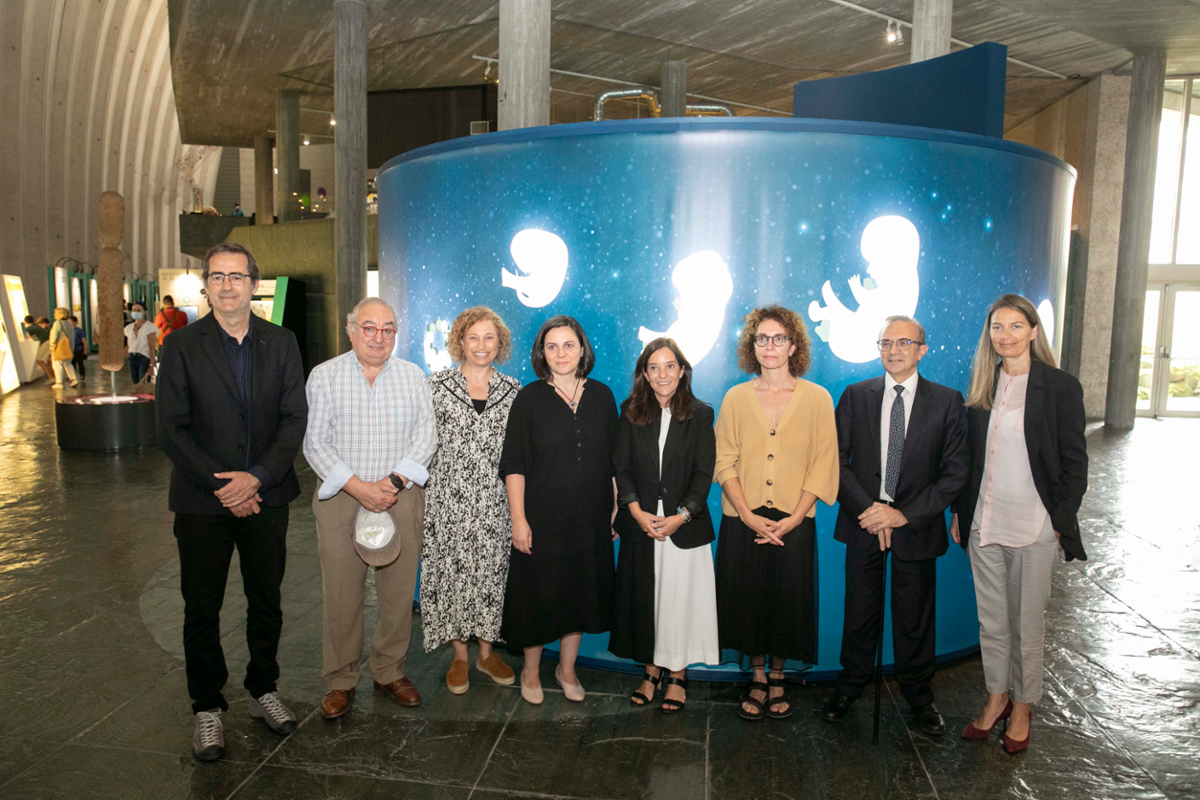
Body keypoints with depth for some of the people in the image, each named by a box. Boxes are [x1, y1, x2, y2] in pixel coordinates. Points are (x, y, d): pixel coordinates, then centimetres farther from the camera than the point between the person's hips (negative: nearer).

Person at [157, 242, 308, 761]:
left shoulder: (281, 343, 3)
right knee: (202, 609, 9)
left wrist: (256, 477, -14)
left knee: (267, 601, 13)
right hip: (202, 503, -1)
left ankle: (263, 690, 32)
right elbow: (172, 430, -7)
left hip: (265, 497, 2)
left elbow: (295, 418, -2)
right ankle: (207, 708, 26)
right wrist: (221, 486, -14)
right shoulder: (181, 346, -3)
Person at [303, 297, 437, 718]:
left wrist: (395, 482, -12)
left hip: (402, 497, 2)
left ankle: (389, 671, 24)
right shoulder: (324, 376, 4)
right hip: (341, 498, -1)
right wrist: (358, 487, -13)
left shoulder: (413, 376, 9)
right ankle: (340, 680, 19)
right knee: (341, 593, 2)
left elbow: (426, 433, 2)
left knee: (399, 589, 6)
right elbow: (315, 442, -2)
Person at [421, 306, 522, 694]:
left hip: (496, 502, 2)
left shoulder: (513, 389, 5)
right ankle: (459, 656, 22)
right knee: (452, 571, 5)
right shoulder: (437, 384, 0)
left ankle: (486, 652, 26)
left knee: (493, 571, 7)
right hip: (450, 499, -1)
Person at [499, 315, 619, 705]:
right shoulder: (529, 398, -5)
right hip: (541, 518, -3)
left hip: (589, 519, 3)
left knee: (581, 593, 13)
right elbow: (513, 464, -6)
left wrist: (617, 508, 5)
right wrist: (518, 519, -12)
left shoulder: (601, 396, 4)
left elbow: (614, 459, 8)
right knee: (537, 595, 7)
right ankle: (530, 671, 29)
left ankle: (567, 669, 33)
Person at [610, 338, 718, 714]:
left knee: (680, 599, 5)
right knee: (643, 599, 9)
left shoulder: (700, 414, -1)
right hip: (641, 523, 2)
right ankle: (651, 669, 26)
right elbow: (621, 467, 1)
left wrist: (680, 517, -14)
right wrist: (637, 512, -11)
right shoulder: (631, 412, 4)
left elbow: (704, 474, -4)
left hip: (685, 525, -2)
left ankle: (678, 675, 21)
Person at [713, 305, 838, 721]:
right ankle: (757, 681, 28)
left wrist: (793, 519, -11)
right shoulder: (736, 397, 3)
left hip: (793, 524, -1)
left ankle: (778, 680, 30)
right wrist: (748, 515, -10)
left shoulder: (816, 398, 1)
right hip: (743, 523, 1)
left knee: (788, 603, 7)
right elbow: (724, 463, 0)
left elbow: (822, 466, -2)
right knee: (747, 603, 7)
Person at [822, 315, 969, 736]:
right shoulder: (855, 396, 2)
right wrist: (867, 509, -13)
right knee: (859, 610, 11)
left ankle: (918, 695, 31)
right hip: (863, 523, 1)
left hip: (917, 525, -1)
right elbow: (836, 460, 0)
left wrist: (904, 513, -14)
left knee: (916, 615, 11)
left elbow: (955, 472, -5)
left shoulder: (947, 401, -2)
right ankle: (850, 685, 31)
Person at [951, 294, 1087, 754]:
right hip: (983, 524, 4)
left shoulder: (1060, 387, -5)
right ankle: (997, 698, 31)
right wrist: (960, 512, 9)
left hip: (1033, 526, -4)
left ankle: (1023, 707, 26)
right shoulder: (982, 386, 7)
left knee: (1026, 624, 8)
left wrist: (1061, 523, -9)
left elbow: (1075, 464, -5)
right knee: (991, 620, 14)